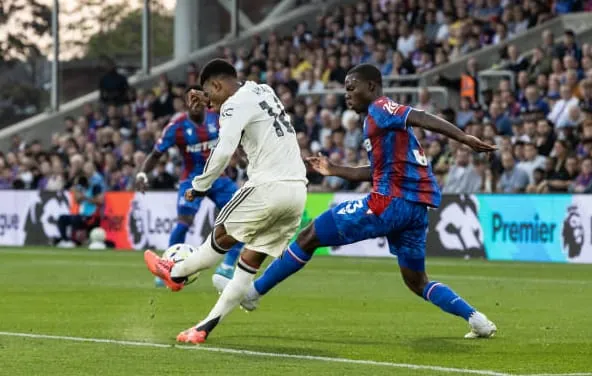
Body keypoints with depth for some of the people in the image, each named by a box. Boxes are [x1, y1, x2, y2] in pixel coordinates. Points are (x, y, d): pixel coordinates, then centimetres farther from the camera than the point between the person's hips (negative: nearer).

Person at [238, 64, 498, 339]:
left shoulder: (380, 109, -4)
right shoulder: (380, 120, 24)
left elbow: (422, 119, -18)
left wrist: (463, 138, -30)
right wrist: (335, 170, 31)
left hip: (390, 202, -9)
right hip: (416, 207, 9)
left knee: (308, 238, 1)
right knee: (416, 281, 19)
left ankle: (253, 292, 9)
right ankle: (477, 320, 4)